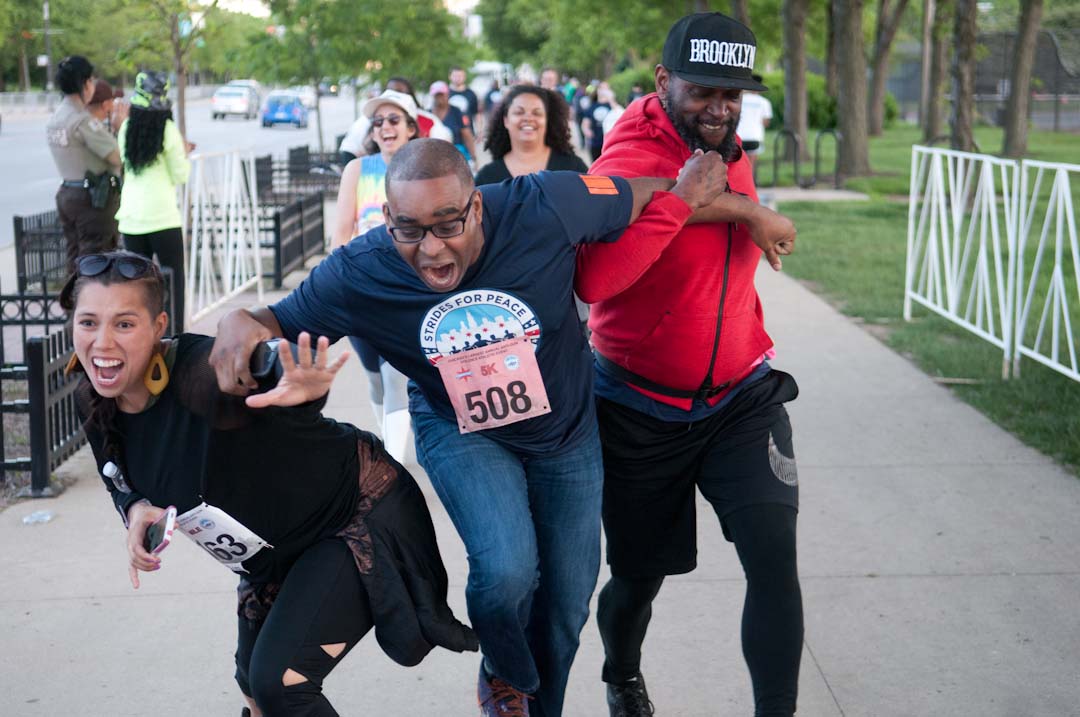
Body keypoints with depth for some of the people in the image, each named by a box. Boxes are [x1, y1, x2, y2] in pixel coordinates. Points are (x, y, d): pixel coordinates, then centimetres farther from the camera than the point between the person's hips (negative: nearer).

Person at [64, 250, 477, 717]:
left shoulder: (203, 372, -32)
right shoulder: (94, 404, -9)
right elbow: (123, 482, 6)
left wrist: (308, 389, -63)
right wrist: (137, 509, -16)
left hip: (361, 513, -8)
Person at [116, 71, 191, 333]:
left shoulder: (126, 127, 4)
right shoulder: (167, 129, -8)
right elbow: (180, 176, -5)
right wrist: (184, 154, 13)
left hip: (130, 218, 4)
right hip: (163, 217, -4)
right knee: (174, 280, 6)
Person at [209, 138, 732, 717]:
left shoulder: (542, 208, -30)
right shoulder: (357, 274, -27)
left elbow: (658, 194, -14)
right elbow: (278, 323, -16)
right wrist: (240, 322, -35)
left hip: (566, 430, 2)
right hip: (460, 431, -1)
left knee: (566, 603, 12)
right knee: (506, 572, -25)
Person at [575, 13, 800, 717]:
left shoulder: (729, 149, 2)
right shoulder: (632, 160, -20)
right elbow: (593, 280, -39)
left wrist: (734, 204, 4)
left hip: (741, 396, 5)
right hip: (643, 412, -4)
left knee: (774, 558, -14)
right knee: (639, 577, 12)